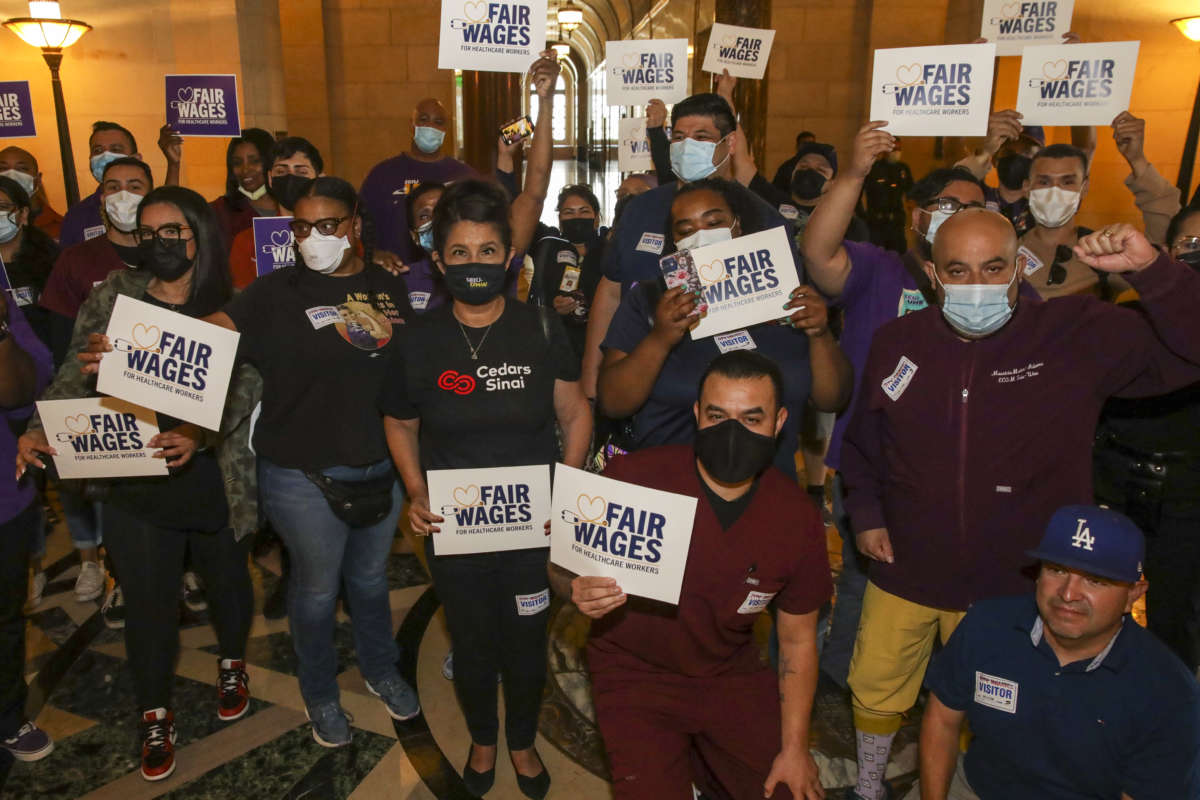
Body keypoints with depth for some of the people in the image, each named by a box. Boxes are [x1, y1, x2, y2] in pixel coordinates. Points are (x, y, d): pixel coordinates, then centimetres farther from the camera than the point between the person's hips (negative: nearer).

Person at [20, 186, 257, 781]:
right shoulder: (114, 296, 0)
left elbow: (242, 391, -14)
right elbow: (77, 373, 1)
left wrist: (198, 436, -31)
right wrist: (40, 428, -16)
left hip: (215, 478, 0)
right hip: (136, 484, 1)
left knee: (226, 577, 19)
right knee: (147, 601, 8)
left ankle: (231, 663, 49)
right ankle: (155, 716, 30)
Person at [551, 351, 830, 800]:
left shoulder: (797, 519, -12)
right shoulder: (633, 477, -24)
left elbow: (798, 641, -1)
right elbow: (562, 567, -11)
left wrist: (795, 749, -4)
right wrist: (578, 590, -34)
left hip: (730, 675, 3)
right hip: (635, 674, -3)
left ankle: (701, 763, 31)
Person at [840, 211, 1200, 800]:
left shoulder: (1083, 335, -13)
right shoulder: (896, 343, -6)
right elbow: (861, 440, 7)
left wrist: (1150, 270, -31)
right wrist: (865, 513, 1)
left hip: (1014, 585, -1)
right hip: (904, 570, 2)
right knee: (878, 689, 20)